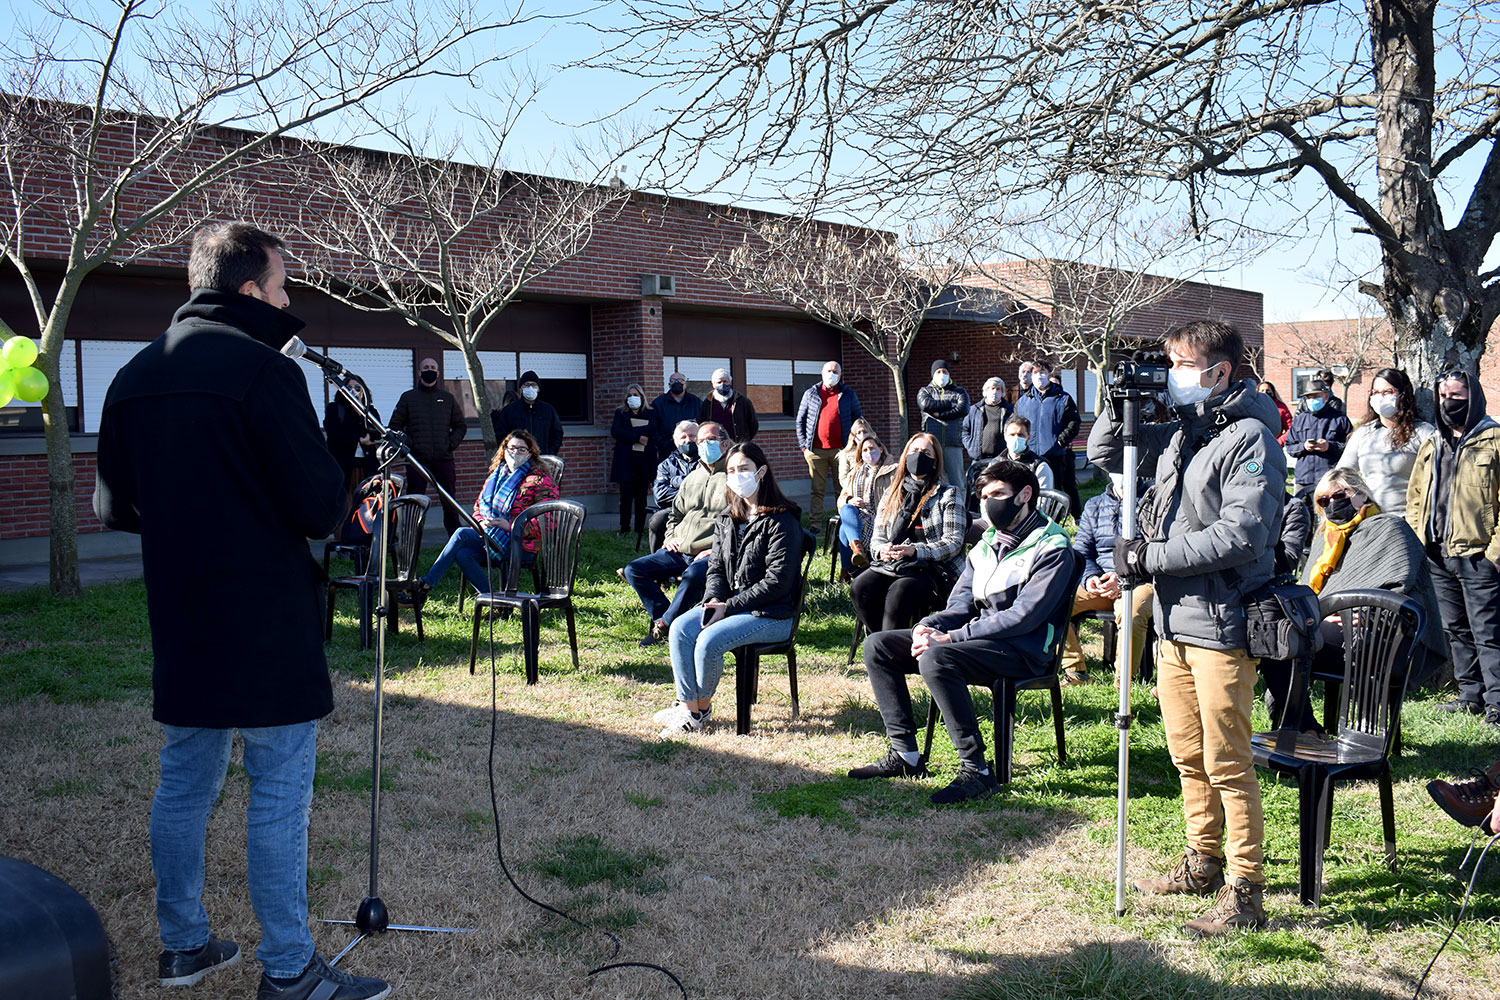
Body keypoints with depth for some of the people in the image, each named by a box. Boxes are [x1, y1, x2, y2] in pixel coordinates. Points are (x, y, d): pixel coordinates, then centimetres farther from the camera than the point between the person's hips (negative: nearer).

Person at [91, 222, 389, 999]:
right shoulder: (263, 371, -15)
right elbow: (321, 508, -17)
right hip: (266, 627, -7)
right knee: (279, 795, 0)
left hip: (178, 623, 8)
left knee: (184, 785, 17)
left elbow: (112, 508, 14)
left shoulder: (133, 377, 8)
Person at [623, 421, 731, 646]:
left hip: (710, 553, -7)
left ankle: (664, 625, -19)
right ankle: (663, 616, -9)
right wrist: (670, 537, 11)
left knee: (693, 574, -39)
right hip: (679, 551, 7)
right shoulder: (692, 478, 22)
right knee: (634, 570, -7)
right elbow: (676, 513, 31)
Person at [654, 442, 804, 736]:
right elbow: (716, 568, 13)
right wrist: (713, 599, -10)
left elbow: (777, 581, -18)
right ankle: (687, 704, -8)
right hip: (728, 605, 8)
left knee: (709, 640, -26)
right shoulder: (727, 519, 12)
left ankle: (702, 706, -1)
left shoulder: (781, 522, -12)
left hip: (772, 614, -7)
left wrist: (729, 606, -19)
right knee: (680, 628, -14)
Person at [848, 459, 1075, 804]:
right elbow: (961, 604, 15)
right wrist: (928, 626, -9)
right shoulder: (987, 544, 17)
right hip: (976, 637, 9)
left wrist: (951, 638, -22)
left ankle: (976, 770, -29)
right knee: (877, 646, -1)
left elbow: (1023, 616, -19)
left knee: (936, 658, -35)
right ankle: (905, 754, -1)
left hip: (1022, 650, -9)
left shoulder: (1051, 549, -8)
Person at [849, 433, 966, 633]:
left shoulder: (948, 495, 5)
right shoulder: (892, 495, 19)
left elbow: (953, 542, -4)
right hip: (890, 566, 4)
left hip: (933, 571, -4)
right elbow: (877, 536, 18)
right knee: (861, 587, -27)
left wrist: (915, 551, -19)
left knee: (899, 592, -35)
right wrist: (882, 550, -8)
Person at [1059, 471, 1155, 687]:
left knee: (1130, 615, -38)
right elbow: (1081, 550, 14)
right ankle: (1075, 672, -7)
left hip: (1139, 581, -4)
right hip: (1098, 581, 4)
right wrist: (1090, 577, -8)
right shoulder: (1094, 505, 19)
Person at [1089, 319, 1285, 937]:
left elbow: (1241, 534, -22)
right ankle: (1203, 862, 32)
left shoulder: (1249, 437, -12)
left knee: (1226, 763, -3)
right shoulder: (1178, 433, 13)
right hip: (1174, 620, 8)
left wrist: (1152, 556, -17)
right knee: (1187, 754, 17)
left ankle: (1244, 893, 7)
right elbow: (1104, 455, 25)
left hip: (1221, 625, -8)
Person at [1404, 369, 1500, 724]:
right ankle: (1471, 694, 23)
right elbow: (1415, 497, 22)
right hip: (1437, 555, 7)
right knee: (1455, 628, 13)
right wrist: (1416, 540, 11)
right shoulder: (1431, 447, 17)